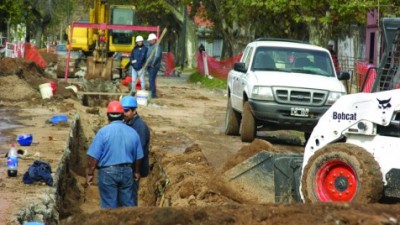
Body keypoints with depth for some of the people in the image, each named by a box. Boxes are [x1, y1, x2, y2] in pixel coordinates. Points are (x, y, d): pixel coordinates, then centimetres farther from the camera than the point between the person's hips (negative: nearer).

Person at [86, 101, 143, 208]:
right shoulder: (132, 132, 1)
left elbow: (94, 156, -13)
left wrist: (90, 173, -3)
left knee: (109, 205, 3)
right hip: (127, 171, 4)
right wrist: (136, 172, 24)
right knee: (128, 204, 13)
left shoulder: (103, 131, -12)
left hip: (108, 172, -4)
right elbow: (138, 157, 10)